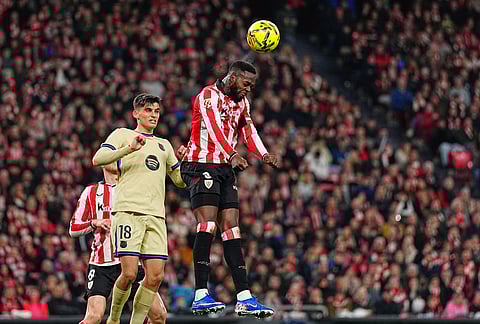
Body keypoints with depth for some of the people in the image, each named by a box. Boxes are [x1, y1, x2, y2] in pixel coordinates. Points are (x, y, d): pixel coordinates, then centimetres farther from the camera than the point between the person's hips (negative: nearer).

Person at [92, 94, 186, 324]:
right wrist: (129, 149, -15)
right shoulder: (122, 135, 12)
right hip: (128, 211, -5)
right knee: (129, 273, -15)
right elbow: (97, 160, -3)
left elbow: (180, 180, 30)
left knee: (155, 276, -6)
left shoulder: (164, 145, 27)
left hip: (155, 216, 5)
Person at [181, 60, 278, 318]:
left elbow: (248, 130, 8)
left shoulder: (241, 101, 19)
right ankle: (200, 296, -23)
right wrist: (233, 155, -41)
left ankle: (244, 299, -1)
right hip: (202, 166, -8)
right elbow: (214, 127, -25)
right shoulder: (209, 95, -9)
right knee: (208, 226, -19)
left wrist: (264, 155, -13)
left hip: (225, 170, 8)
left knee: (232, 230, 3)